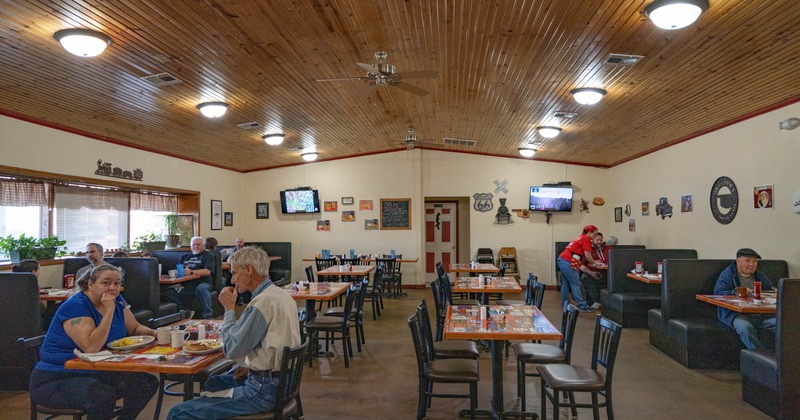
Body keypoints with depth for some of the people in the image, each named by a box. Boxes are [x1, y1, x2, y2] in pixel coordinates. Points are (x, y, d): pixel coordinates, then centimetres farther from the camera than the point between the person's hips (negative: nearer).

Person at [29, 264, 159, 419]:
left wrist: (153, 333, -9)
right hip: (56, 380, -7)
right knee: (104, 395, -34)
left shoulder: (116, 300, 1)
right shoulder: (75, 306, -21)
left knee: (148, 382, -8)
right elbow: (91, 347, -32)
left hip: (97, 373, 7)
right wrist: (109, 310, -31)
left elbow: (135, 329, 11)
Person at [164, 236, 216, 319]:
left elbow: (207, 271, -4)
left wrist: (191, 272, -12)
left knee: (201, 289, -39)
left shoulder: (207, 256, 12)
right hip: (186, 285, 5)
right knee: (169, 293, -21)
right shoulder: (185, 257, 29)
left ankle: (208, 316, -36)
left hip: (202, 282, -5)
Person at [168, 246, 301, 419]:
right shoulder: (282, 294, 8)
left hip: (265, 389, -10)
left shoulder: (262, 302, -22)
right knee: (213, 383, 30)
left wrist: (229, 308, -7)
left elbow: (231, 350, -17)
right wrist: (250, 365, 10)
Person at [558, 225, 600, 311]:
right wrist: (595, 263, 9)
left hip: (562, 259, 10)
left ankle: (565, 304, 21)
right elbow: (588, 256, -8)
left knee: (565, 283, 15)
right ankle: (582, 306, -3)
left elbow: (582, 257, 22)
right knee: (576, 284, -6)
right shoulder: (586, 239, -6)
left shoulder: (580, 238, 22)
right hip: (568, 262, -10)